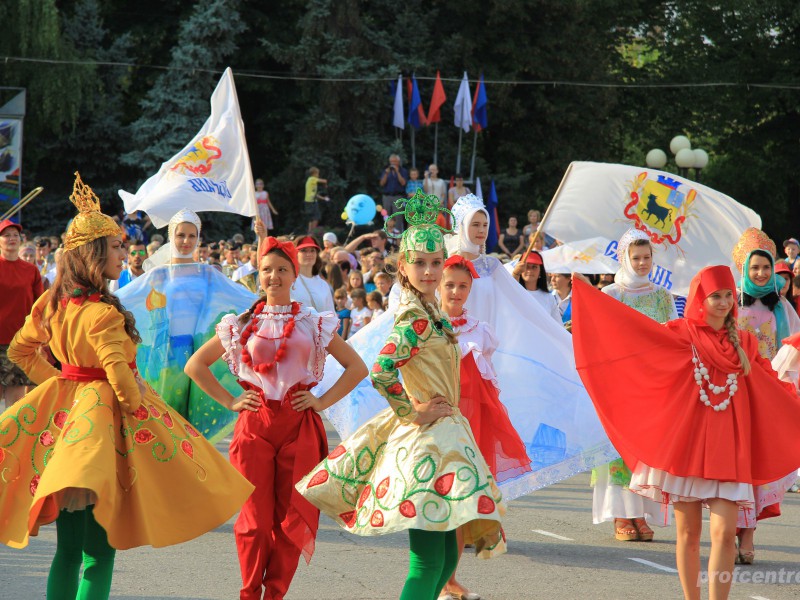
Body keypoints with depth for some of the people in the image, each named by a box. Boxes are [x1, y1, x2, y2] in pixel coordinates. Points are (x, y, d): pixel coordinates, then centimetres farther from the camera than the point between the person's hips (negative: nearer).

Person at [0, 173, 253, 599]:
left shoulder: (51, 304, 5)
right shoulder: (104, 314, -20)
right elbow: (119, 374, -24)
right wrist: (137, 404, -6)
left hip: (64, 411, 8)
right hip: (104, 417, -8)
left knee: (68, 547, 12)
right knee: (99, 548, -2)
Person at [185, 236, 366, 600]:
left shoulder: (315, 324, 7)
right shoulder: (241, 324, 8)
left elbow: (357, 367, 10)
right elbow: (195, 366, 12)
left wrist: (323, 401, 0)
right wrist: (229, 402, 3)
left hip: (299, 426, 0)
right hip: (254, 426, 0)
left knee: (292, 516, 0)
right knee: (255, 516, -2)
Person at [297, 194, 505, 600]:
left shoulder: (428, 311, 12)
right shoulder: (417, 317, -15)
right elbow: (381, 373, -27)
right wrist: (414, 412, -16)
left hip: (444, 437, 10)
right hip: (425, 443, -10)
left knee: (447, 556, 12)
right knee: (428, 563, -12)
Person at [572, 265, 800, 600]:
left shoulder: (744, 344, 9)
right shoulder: (681, 335, 0)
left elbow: (773, 391, 19)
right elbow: (631, 326, -7)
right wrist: (585, 292, -12)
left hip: (727, 450, 2)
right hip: (686, 445, -2)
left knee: (724, 532, -10)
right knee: (688, 533, 4)